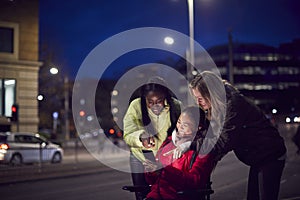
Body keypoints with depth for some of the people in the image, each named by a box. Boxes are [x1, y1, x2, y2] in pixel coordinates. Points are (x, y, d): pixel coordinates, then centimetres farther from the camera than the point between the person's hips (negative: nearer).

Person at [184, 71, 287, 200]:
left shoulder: (234, 104, -26)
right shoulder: (220, 105, 4)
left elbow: (224, 142, -31)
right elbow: (215, 135, 1)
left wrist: (192, 144, -29)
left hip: (270, 156, -10)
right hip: (258, 159, 10)